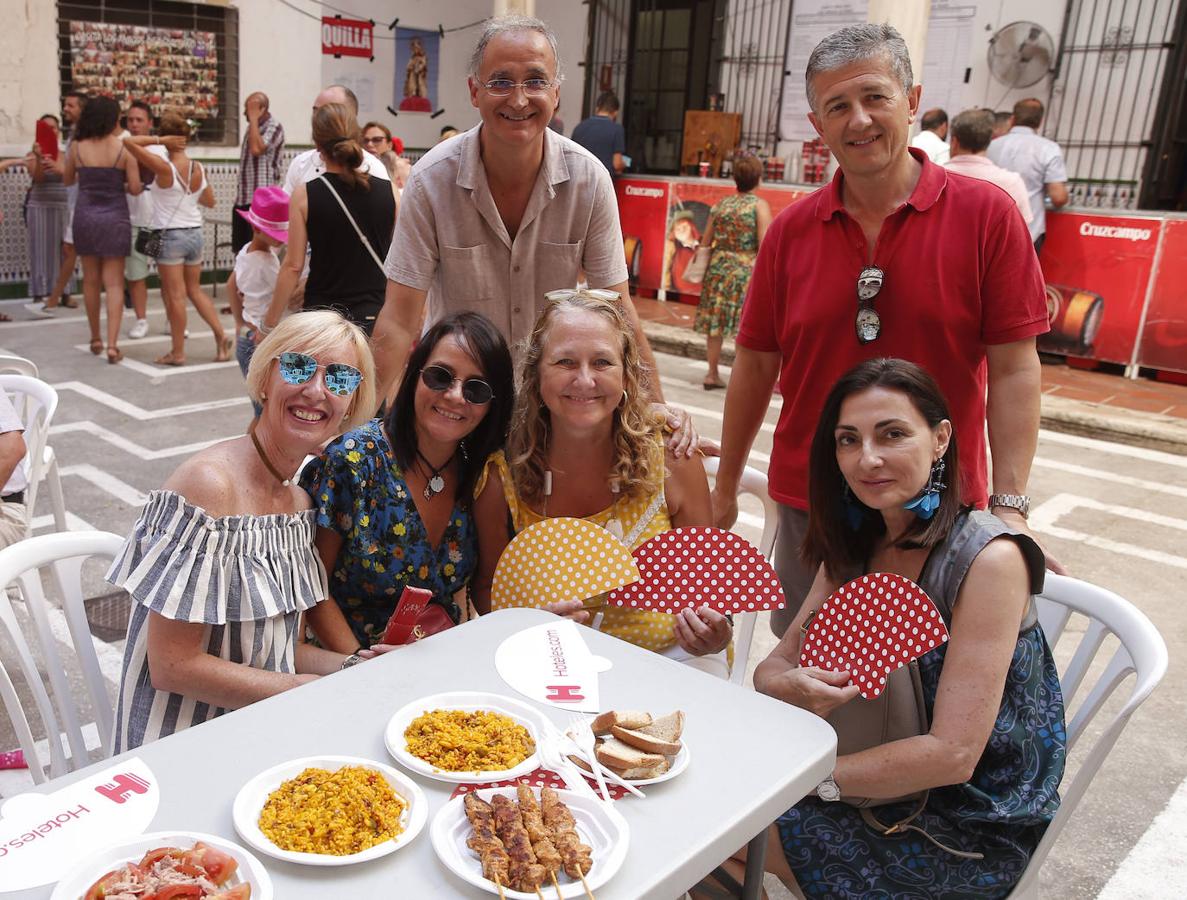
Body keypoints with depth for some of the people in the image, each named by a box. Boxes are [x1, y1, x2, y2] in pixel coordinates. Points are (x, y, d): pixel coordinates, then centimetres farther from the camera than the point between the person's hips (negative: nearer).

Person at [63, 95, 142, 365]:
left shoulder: (77, 147, -1)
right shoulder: (124, 148, -8)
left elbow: (67, 180, 12)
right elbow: (135, 188, -7)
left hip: (85, 216, 2)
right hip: (115, 218, -2)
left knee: (91, 280, 14)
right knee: (114, 283, 0)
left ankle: (95, 339, 24)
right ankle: (112, 344, -9)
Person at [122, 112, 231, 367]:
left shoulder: (164, 167, -16)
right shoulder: (198, 168, 0)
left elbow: (128, 141, -19)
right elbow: (209, 201, 12)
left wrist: (159, 140, -15)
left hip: (170, 236, -5)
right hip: (195, 234, 5)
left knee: (175, 295, 2)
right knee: (195, 290, 19)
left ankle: (178, 352, 9)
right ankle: (221, 336, 10)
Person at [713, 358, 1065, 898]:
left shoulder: (988, 559, -23)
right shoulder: (855, 548, -1)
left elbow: (952, 753, -25)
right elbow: (774, 665, -2)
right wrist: (787, 686, -25)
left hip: (976, 832, -6)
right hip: (895, 788, 6)